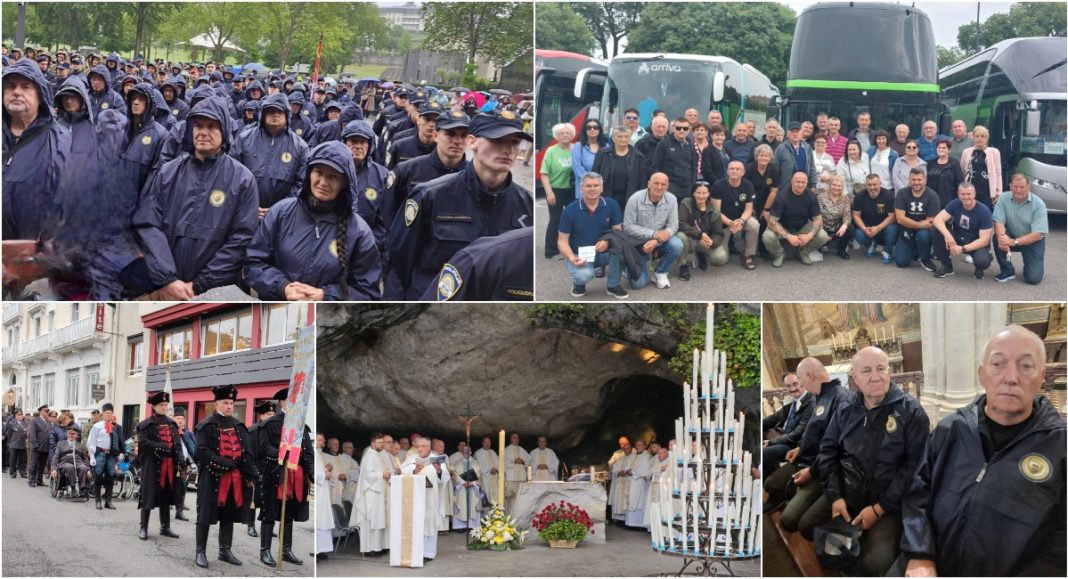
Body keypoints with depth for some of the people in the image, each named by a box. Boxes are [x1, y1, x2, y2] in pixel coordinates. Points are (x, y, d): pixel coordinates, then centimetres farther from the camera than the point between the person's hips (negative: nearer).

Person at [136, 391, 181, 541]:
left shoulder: (172, 423, 14)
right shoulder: (145, 425, -2)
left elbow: (177, 442, 12)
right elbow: (143, 443, -14)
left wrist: (179, 460, -2)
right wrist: (162, 447, -19)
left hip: (169, 465, 5)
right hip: (152, 465, -5)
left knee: (166, 495, 10)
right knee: (149, 495, -2)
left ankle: (165, 527, 18)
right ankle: (143, 528, 5)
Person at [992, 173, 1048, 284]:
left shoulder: (1038, 204, -21)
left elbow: (1038, 234, -24)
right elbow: (999, 222, -18)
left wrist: (1014, 242, -36)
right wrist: (1001, 237, -42)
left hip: (1033, 242, -2)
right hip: (1012, 238, 3)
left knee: (1033, 278, -16)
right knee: (997, 237, -30)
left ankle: (1035, 265, 22)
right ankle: (1007, 271, -8)